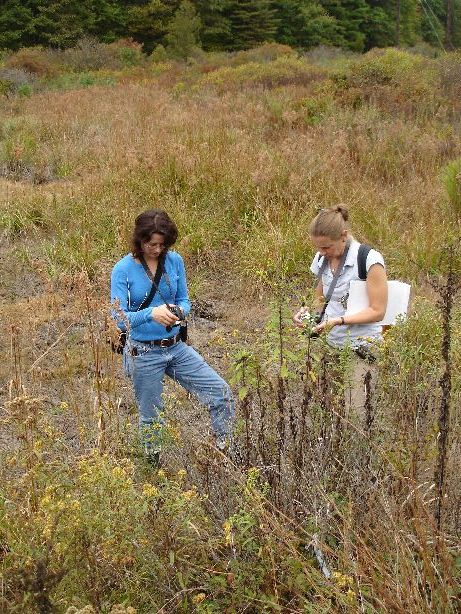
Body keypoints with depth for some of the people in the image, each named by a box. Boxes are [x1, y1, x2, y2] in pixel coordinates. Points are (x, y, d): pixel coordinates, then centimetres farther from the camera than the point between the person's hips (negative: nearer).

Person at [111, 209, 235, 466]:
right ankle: (154, 465, 36)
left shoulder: (174, 260, -3)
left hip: (177, 347, 4)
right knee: (152, 417, 11)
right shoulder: (123, 269, -14)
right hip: (144, 353, -4)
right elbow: (119, 318, -17)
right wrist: (151, 313, -34)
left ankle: (225, 452, 15)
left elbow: (185, 300, 6)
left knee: (222, 394, -3)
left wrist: (179, 311, -19)